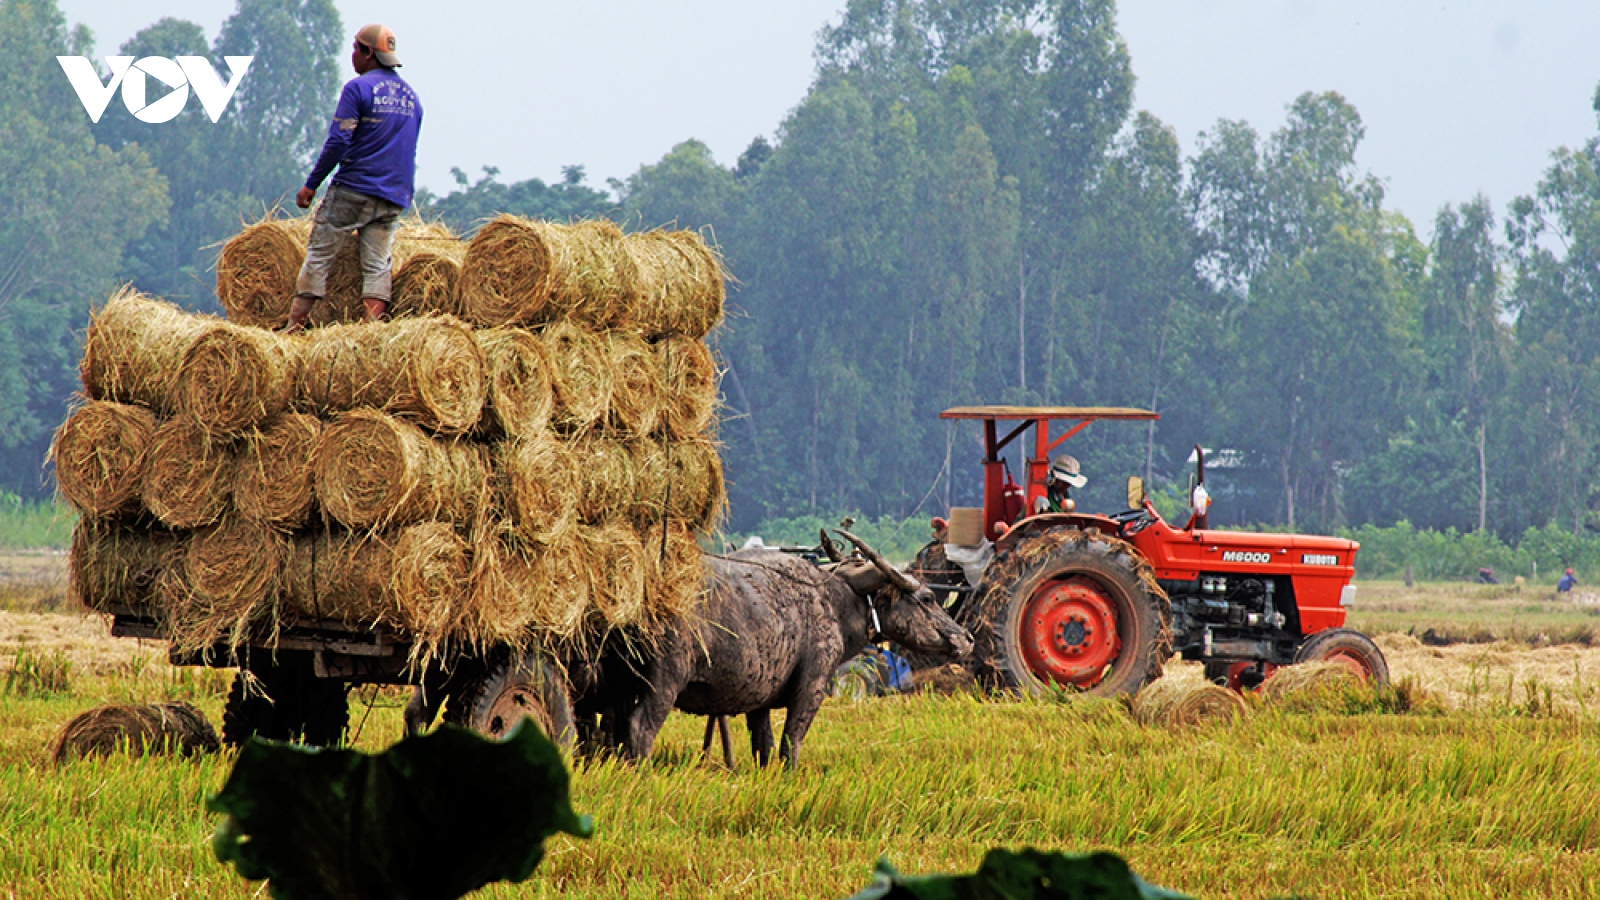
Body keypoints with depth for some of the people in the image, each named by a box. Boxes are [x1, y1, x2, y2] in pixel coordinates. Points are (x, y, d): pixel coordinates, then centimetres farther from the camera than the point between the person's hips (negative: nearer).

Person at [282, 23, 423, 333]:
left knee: (319, 255, 0)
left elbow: (338, 142, -13)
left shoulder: (358, 88, -7)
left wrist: (311, 184, -7)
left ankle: (293, 328, -3)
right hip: (393, 199, 6)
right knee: (377, 265, 3)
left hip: (353, 190, -6)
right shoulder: (411, 96, 15)